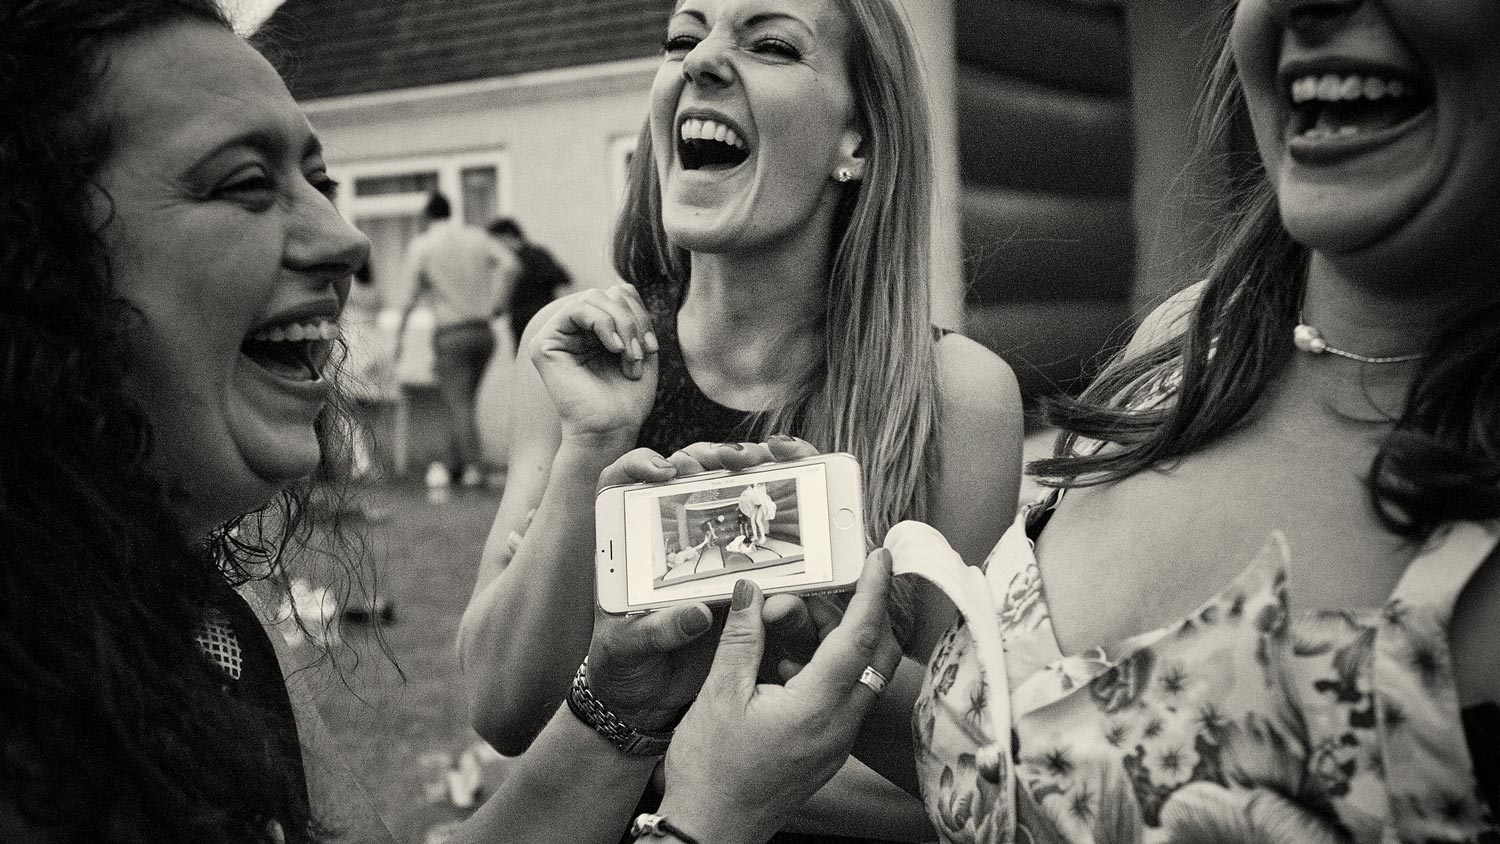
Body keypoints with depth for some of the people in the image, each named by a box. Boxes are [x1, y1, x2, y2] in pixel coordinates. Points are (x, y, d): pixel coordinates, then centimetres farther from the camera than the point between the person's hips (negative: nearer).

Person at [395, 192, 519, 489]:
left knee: (458, 402, -2)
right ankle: (456, 462, 16)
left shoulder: (421, 246, -1)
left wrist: (398, 339, 4)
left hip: (450, 334, -4)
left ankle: (474, 467, -11)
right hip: (482, 330, 4)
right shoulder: (475, 236, 8)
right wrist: (492, 303, 1)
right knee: (463, 398, 15)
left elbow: (407, 298, -3)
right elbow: (511, 264, -6)